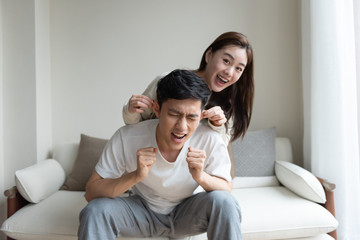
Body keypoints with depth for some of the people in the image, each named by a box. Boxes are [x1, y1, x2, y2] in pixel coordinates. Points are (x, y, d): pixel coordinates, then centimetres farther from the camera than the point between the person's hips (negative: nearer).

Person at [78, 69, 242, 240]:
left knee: (224, 202, -28)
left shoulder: (210, 141, -24)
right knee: (95, 210, -26)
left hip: (187, 213, 1)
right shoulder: (126, 138, -25)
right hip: (142, 211, 0)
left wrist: (201, 177, -36)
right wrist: (136, 176, -39)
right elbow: (91, 193, -21)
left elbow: (226, 191, -14)